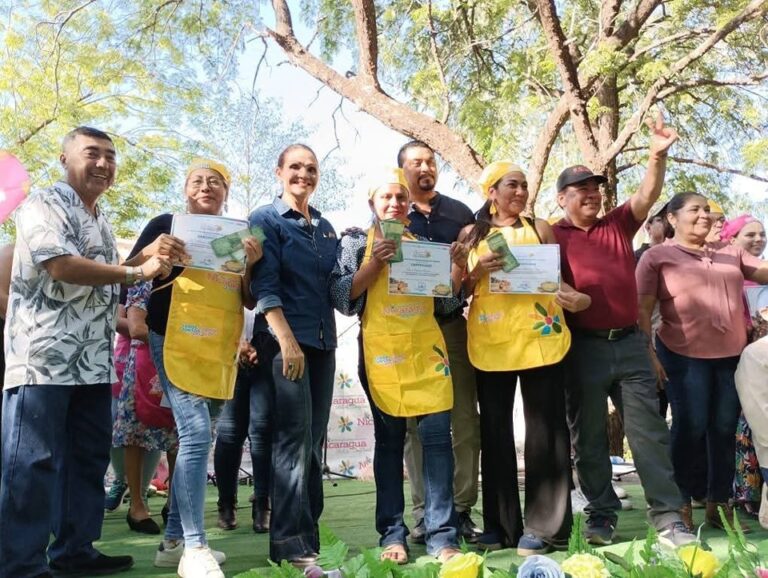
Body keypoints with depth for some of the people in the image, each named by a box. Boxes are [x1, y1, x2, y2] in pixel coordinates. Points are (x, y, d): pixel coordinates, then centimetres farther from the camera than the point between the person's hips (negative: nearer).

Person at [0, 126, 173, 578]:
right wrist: (138, 272, -12)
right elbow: (63, 267, -19)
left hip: (94, 362, 9)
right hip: (44, 357, -9)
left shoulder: (102, 224, 20)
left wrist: (147, 256, 8)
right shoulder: (44, 206, -6)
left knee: (89, 458, 12)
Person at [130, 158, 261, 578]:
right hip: (177, 344, -6)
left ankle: (174, 540, 20)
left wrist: (251, 264, -6)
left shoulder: (236, 236, 15)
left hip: (218, 351, 6)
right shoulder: (167, 225, 3)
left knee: (192, 439, 10)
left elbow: (249, 301, 12)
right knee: (196, 435, -15)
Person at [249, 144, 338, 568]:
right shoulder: (266, 220, -1)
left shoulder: (325, 227, 18)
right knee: (293, 438, -8)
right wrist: (287, 340, -19)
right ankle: (289, 542, -1)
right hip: (285, 339, -6)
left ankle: (307, 534, 18)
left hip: (323, 341, 7)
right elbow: (264, 285, -11)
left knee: (313, 440, 9)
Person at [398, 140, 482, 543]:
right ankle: (424, 512, 11)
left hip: (453, 325, 2)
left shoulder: (460, 213, 13)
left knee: (465, 419, 1)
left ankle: (462, 508, 11)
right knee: (416, 423, 2)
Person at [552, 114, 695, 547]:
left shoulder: (618, 224, 12)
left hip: (630, 342, 3)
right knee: (590, 437, 7)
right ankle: (602, 515, 20)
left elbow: (649, 195, -2)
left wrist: (658, 155, -17)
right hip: (583, 346, -2)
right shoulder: (553, 236, 2)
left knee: (650, 431, 3)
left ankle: (669, 519, 10)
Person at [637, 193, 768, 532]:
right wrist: (648, 353, -11)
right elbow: (642, 309, -4)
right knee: (690, 428, 0)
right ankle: (682, 504, 14)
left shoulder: (730, 252, 13)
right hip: (685, 356, -4)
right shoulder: (657, 257, -1)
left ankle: (719, 503, 21)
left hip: (733, 354, 5)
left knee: (725, 429, 8)